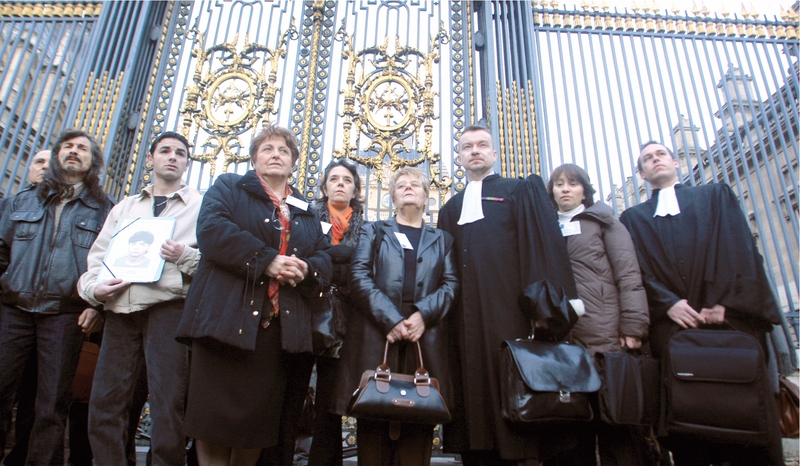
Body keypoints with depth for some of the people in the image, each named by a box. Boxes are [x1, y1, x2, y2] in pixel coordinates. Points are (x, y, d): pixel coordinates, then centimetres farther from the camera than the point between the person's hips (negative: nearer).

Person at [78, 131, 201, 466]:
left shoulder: (200, 206, 10)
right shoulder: (125, 207, 24)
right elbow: (98, 256, 18)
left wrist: (186, 256, -17)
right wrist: (93, 287, -1)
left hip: (167, 306, -4)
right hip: (120, 309, 4)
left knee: (167, 404, -6)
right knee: (104, 403, 4)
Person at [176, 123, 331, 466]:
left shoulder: (306, 212, 22)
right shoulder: (229, 187, 11)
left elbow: (324, 261, 13)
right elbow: (212, 230, -8)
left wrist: (306, 270, -11)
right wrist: (267, 260, -16)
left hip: (281, 326, 4)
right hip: (228, 320, -3)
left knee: (259, 423, 8)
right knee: (216, 416, -2)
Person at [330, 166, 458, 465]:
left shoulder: (442, 240, 21)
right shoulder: (374, 232, 18)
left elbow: (451, 284, 7)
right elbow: (359, 276, 2)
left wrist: (423, 314, -12)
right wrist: (390, 319, -12)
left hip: (425, 340, 1)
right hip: (376, 337, 0)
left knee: (418, 425, -2)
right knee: (374, 419, -2)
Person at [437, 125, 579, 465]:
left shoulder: (522, 191, 10)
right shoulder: (451, 209, 23)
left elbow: (544, 244, -2)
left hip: (509, 312, -4)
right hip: (465, 321, 4)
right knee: (472, 398, 4)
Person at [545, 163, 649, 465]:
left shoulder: (602, 221, 13)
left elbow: (628, 274, 1)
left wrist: (633, 327, -10)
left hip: (605, 336, -3)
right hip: (561, 339, 3)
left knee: (616, 428, -3)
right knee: (572, 428, 4)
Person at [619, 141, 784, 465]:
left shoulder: (716, 196, 20)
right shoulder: (633, 218, 19)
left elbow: (738, 247, 5)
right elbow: (636, 268, 5)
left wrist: (725, 301, -9)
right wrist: (667, 303, -12)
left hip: (730, 316, 0)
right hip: (672, 326, 0)